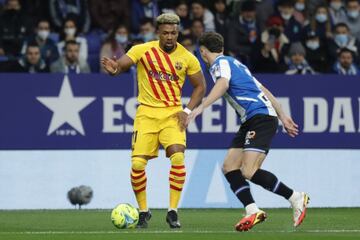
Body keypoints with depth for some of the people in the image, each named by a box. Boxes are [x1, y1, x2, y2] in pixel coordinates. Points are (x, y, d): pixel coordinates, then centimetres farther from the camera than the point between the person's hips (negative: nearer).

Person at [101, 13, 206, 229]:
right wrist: (113, 69, -39)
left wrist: (187, 111, -4)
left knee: (178, 157, -21)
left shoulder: (187, 58, -2)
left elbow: (200, 86, 9)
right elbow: (120, 65, -14)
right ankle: (143, 211, 12)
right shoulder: (143, 50, -6)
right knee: (137, 163, -10)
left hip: (172, 114, 0)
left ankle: (173, 212, -8)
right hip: (147, 113, 0)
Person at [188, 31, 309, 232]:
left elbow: (222, 85, -25)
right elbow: (264, 90, 28)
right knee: (229, 167, 2)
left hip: (261, 117, -10)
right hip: (251, 121, 10)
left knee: (249, 172, -18)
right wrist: (283, 116, 32)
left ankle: (296, 198, -8)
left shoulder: (221, 63, -2)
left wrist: (200, 108, -34)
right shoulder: (234, 63, 26)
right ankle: (253, 211, -9)